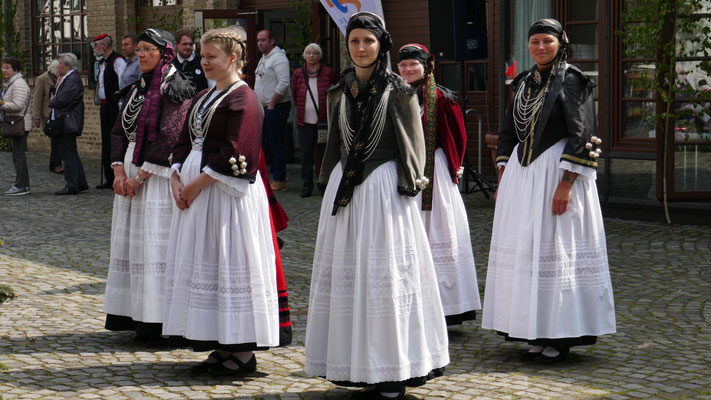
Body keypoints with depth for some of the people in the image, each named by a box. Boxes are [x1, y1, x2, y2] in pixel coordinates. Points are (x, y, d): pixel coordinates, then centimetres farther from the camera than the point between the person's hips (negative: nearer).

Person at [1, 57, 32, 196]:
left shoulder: (19, 84, -14)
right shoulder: (9, 84, 19)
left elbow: (18, 105, -21)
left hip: (19, 123, -11)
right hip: (13, 122, 11)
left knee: (18, 154, -10)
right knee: (18, 154, 11)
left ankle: (21, 186, -9)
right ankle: (24, 185, 15)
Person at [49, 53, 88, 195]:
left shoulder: (73, 79, -17)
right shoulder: (67, 78, 16)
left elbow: (61, 100, -23)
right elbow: (58, 96, 16)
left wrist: (51, 102, -3)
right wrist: (58, 84, 2)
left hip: (68, 123, -11)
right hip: (65, 123, 11)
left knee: (68, 154, -6)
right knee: (71, 154, 15)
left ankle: (72, 185, -3)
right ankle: (81, 183, 21)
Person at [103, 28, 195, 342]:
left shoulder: (176, 88, -10)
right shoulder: (137, 88, 16)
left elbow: (169, 137, -18)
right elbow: (119, 131, 13)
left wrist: (141, 175, -16)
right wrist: (120, 171, -2)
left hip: (158, 175, -9)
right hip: (130, 174, 9)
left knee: (154, 243, -9)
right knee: (130, 242, 9)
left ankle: (158, 324, -6)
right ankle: (136, 317, 16)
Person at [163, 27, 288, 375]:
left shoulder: (243, 99, -10)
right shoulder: (202, 98, 17)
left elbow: (233, 153, -18)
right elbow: (185, 142, 17)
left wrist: (199, 183, -17)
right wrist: (177, 178, 0)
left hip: (226, 193, -9)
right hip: (195, 191, 9)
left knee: (230, 264, -7)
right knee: (204, 264, 8)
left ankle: (243, 352, -1)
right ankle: (222, 348, 13)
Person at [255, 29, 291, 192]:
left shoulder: (278, 58, -14)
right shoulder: (263, 58, 18)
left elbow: (283, 84, -23)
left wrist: (272, 104, -19)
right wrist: (260, 105, 17)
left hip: (277, 107, -10)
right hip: (264, 108, 10)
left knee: (276, 144, -6)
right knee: (265, 143, 13)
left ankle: (279, 180, -1)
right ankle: (276, 175, 21)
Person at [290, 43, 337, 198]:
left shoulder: (329, 73, -1)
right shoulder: (298, 74, 5)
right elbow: (294, 95, 19)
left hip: (324, 121, -2)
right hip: (305, 121, 2)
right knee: (306, 154, 1)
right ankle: (306, 185, 9)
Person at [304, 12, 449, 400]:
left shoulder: (399, 91, -2)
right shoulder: (340, 91, 11)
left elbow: (413, 148, -1)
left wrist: (409, 185, -7)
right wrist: (329, 186, 16)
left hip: (384, 188, -5)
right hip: (345, 190, 5)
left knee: (386, 273, -4)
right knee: (345, 273, 3)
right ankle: (359, 365, 10)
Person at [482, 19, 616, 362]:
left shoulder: (571, 82, -6)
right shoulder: (523, 83, 13)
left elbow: (582, 136, -12)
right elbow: (508, 132, 18)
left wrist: (566, 184, -19)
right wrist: (503, 178, 11)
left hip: (557, 171, -7)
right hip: (521, 173, 7)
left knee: (557, 248, -5)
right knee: (525, 248, 6)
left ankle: (561, 335, 2)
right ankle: (536, 332, 14)